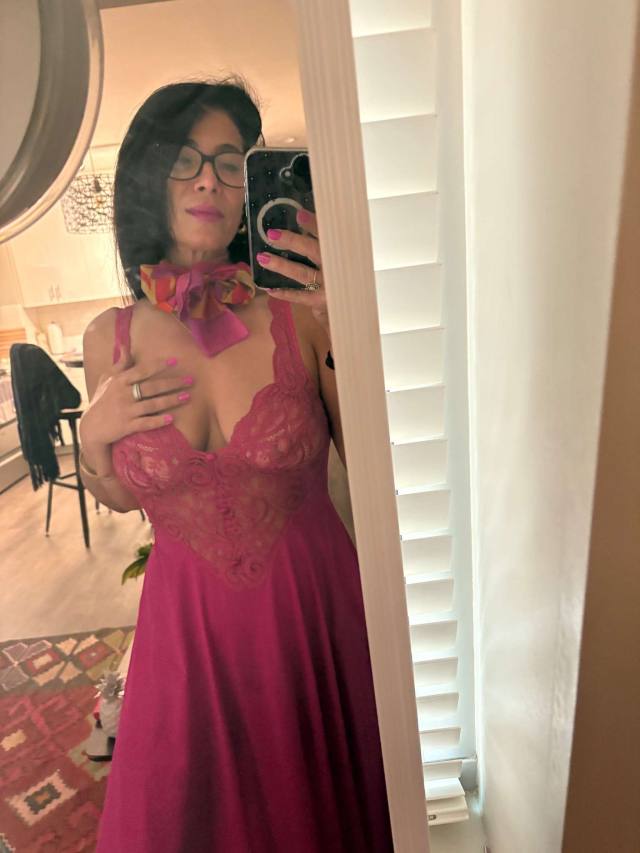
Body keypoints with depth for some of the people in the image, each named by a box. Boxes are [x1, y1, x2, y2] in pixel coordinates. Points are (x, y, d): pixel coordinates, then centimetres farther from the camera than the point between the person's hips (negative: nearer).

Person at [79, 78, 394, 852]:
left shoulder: (298, 313, -13)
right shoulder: (111, 337, -5)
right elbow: (122, 498, 7)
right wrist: (93, 438, -13)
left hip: (312, 604, -1)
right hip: (189, 618, 2)